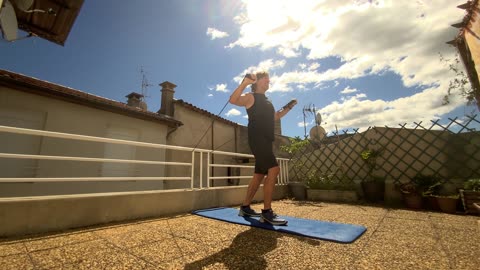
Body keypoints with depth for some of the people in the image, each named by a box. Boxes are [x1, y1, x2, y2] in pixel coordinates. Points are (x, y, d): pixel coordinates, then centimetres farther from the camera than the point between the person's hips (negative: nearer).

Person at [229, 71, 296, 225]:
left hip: (266, 141, 9)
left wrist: (288, 108, 26)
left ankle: (245, 207, 21)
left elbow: (274, 117, 36)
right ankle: (267, 212, -13)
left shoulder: (266, 101, 25)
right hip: (257, 140, -9)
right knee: (273, 170, -21)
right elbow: (233, 100, -19)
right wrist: (245, 83, -26)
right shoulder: (251, 97, 0)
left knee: (259, 175, 10)